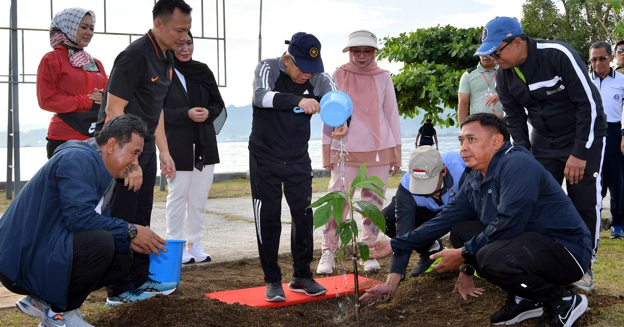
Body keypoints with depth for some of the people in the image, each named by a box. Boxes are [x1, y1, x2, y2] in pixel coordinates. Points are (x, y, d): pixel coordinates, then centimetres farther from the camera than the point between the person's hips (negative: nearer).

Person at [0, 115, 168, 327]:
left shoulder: (100, 168, 14)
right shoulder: (78, 159, -17)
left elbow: (98, 221, 17)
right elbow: (79, 217, -28)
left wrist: (129, 241, -1)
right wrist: (130, 232, -18)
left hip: (48, 252, 10)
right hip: (22, 261, -10)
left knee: (122, 259, 6)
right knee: (101, 243, -28)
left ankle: (44, 300, 9)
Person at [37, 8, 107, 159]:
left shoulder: (96, 64, 19)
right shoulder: (52, 59, 0)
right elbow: (46, 99, -7)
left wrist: (104, 100, -7)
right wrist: (87, 102, -10)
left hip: (95, 138, 6)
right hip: (64, 139, -6)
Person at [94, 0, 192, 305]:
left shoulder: (165, 58, 8)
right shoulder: (135, 55, -20)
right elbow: (114, 110, -23)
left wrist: (164, 152, 15)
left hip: (144, 144, 9)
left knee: (141, 219, 15)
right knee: (121, 220, -3)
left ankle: (140, 279, 25)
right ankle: (120, 291, 5)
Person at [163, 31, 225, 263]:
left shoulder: (203, 71, 9)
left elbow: (218, 104, 13)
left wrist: (208, 112, -8)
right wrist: (186, 114, -20)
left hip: (204, 144, 5)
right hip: (176, 145, -5)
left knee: (200, 197, 8)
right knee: (178, 196, 3)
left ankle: (194, 242, 19)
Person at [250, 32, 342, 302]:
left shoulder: (318, 79, -8)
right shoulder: (267, 69, -17)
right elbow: (261, 96, -37)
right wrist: (298, 100, -54)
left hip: (298, 160, 3)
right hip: (265, 159, -3)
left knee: (304, 216, 4)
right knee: (268, 219, 1)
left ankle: (301, 276, 19)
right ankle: (273, 281, 12)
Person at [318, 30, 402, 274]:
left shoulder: (383, 77, 7)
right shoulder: (338, 76, 4)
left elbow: (392, 115, 10)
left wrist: (396, 152, 6)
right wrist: (327, 152, 2)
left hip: (379, 151, 2)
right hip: (345, 151, -1)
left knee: (373, 202, 4)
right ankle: (328, 253, 2)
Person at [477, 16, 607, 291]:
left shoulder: (559, 55, -27)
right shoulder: (504, 75, -9)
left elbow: (589, 103, -24)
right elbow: (514, 118, 3)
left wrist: (579, 153, -23)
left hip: (583, 135, -5)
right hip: (543, 141, 5)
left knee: (584, 202, -4)